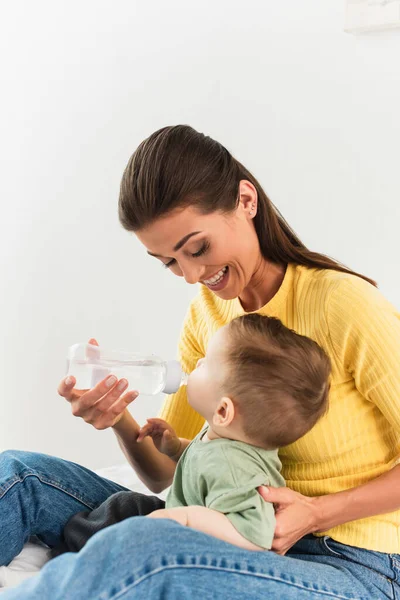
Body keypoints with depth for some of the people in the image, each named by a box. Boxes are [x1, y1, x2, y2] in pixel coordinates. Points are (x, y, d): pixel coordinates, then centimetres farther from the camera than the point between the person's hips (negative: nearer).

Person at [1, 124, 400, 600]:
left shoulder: (344, 303, -17)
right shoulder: (205, 315, 5)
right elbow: (164, 474, 8)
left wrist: (316, 512, -22)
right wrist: (121, 423, -13)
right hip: (251, 547, 6)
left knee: (138, 548, -36)